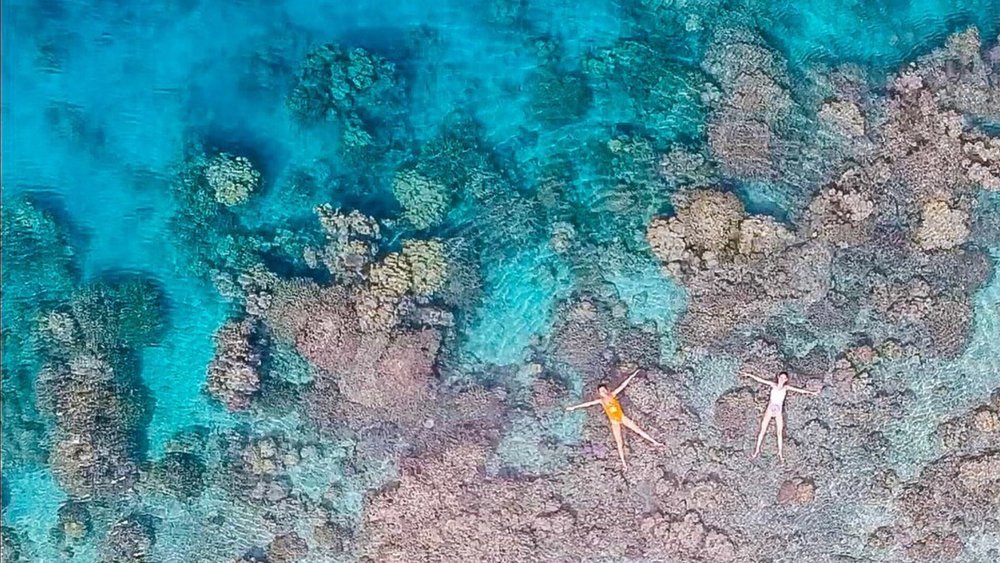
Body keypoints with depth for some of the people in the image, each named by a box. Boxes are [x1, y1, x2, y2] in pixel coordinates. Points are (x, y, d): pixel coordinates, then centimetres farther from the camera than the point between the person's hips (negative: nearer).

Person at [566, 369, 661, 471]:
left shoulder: (612, 395, -5)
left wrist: (632, 376, -8)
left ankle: (655, 442, 11)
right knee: (619, 442, 0)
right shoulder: (601, 401, -8)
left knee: (638, 429, 1)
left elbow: (623, 385, -6)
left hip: (622, 417, 2)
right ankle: (624, 463, 3)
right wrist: (574, 407, -10)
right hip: (614, 422, -2)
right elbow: (588, 403, -9)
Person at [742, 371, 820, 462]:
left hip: (779, 411, 0)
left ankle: (780, 453, 2)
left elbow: (799, 390, 1)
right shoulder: (773, 384, 6)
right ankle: (757, 450, 4)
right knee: (763, 430, -1)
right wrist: (750, 375, 3)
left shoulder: (786, 387, 6)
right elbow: (761, 380, 6)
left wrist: (811, 392, -4)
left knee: (779, 432, -3)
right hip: (770, 409, 0)